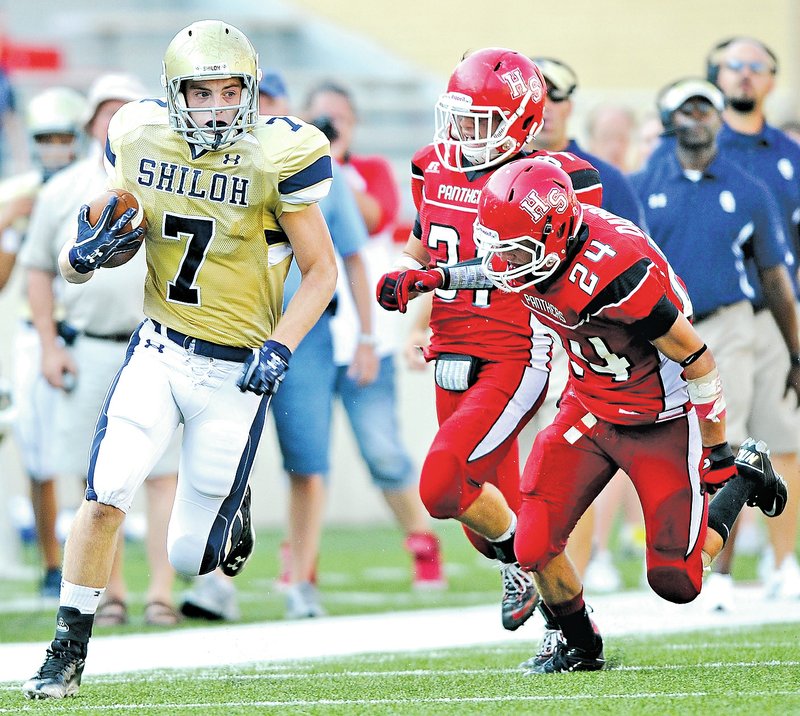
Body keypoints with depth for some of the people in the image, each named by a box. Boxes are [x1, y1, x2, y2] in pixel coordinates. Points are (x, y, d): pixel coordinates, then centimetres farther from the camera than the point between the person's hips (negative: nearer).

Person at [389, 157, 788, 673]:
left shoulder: (615, 274, -36)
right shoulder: (537, 244, -14)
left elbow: (697, 360, -24)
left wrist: (719, 451, -13)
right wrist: (436, 278, 5)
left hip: (661, 421, -6)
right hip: (589, 411, 6)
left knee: (676, 583, -2)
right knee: (537, 548, -6)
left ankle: (744, 477, 25)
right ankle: (581, 648, 23)